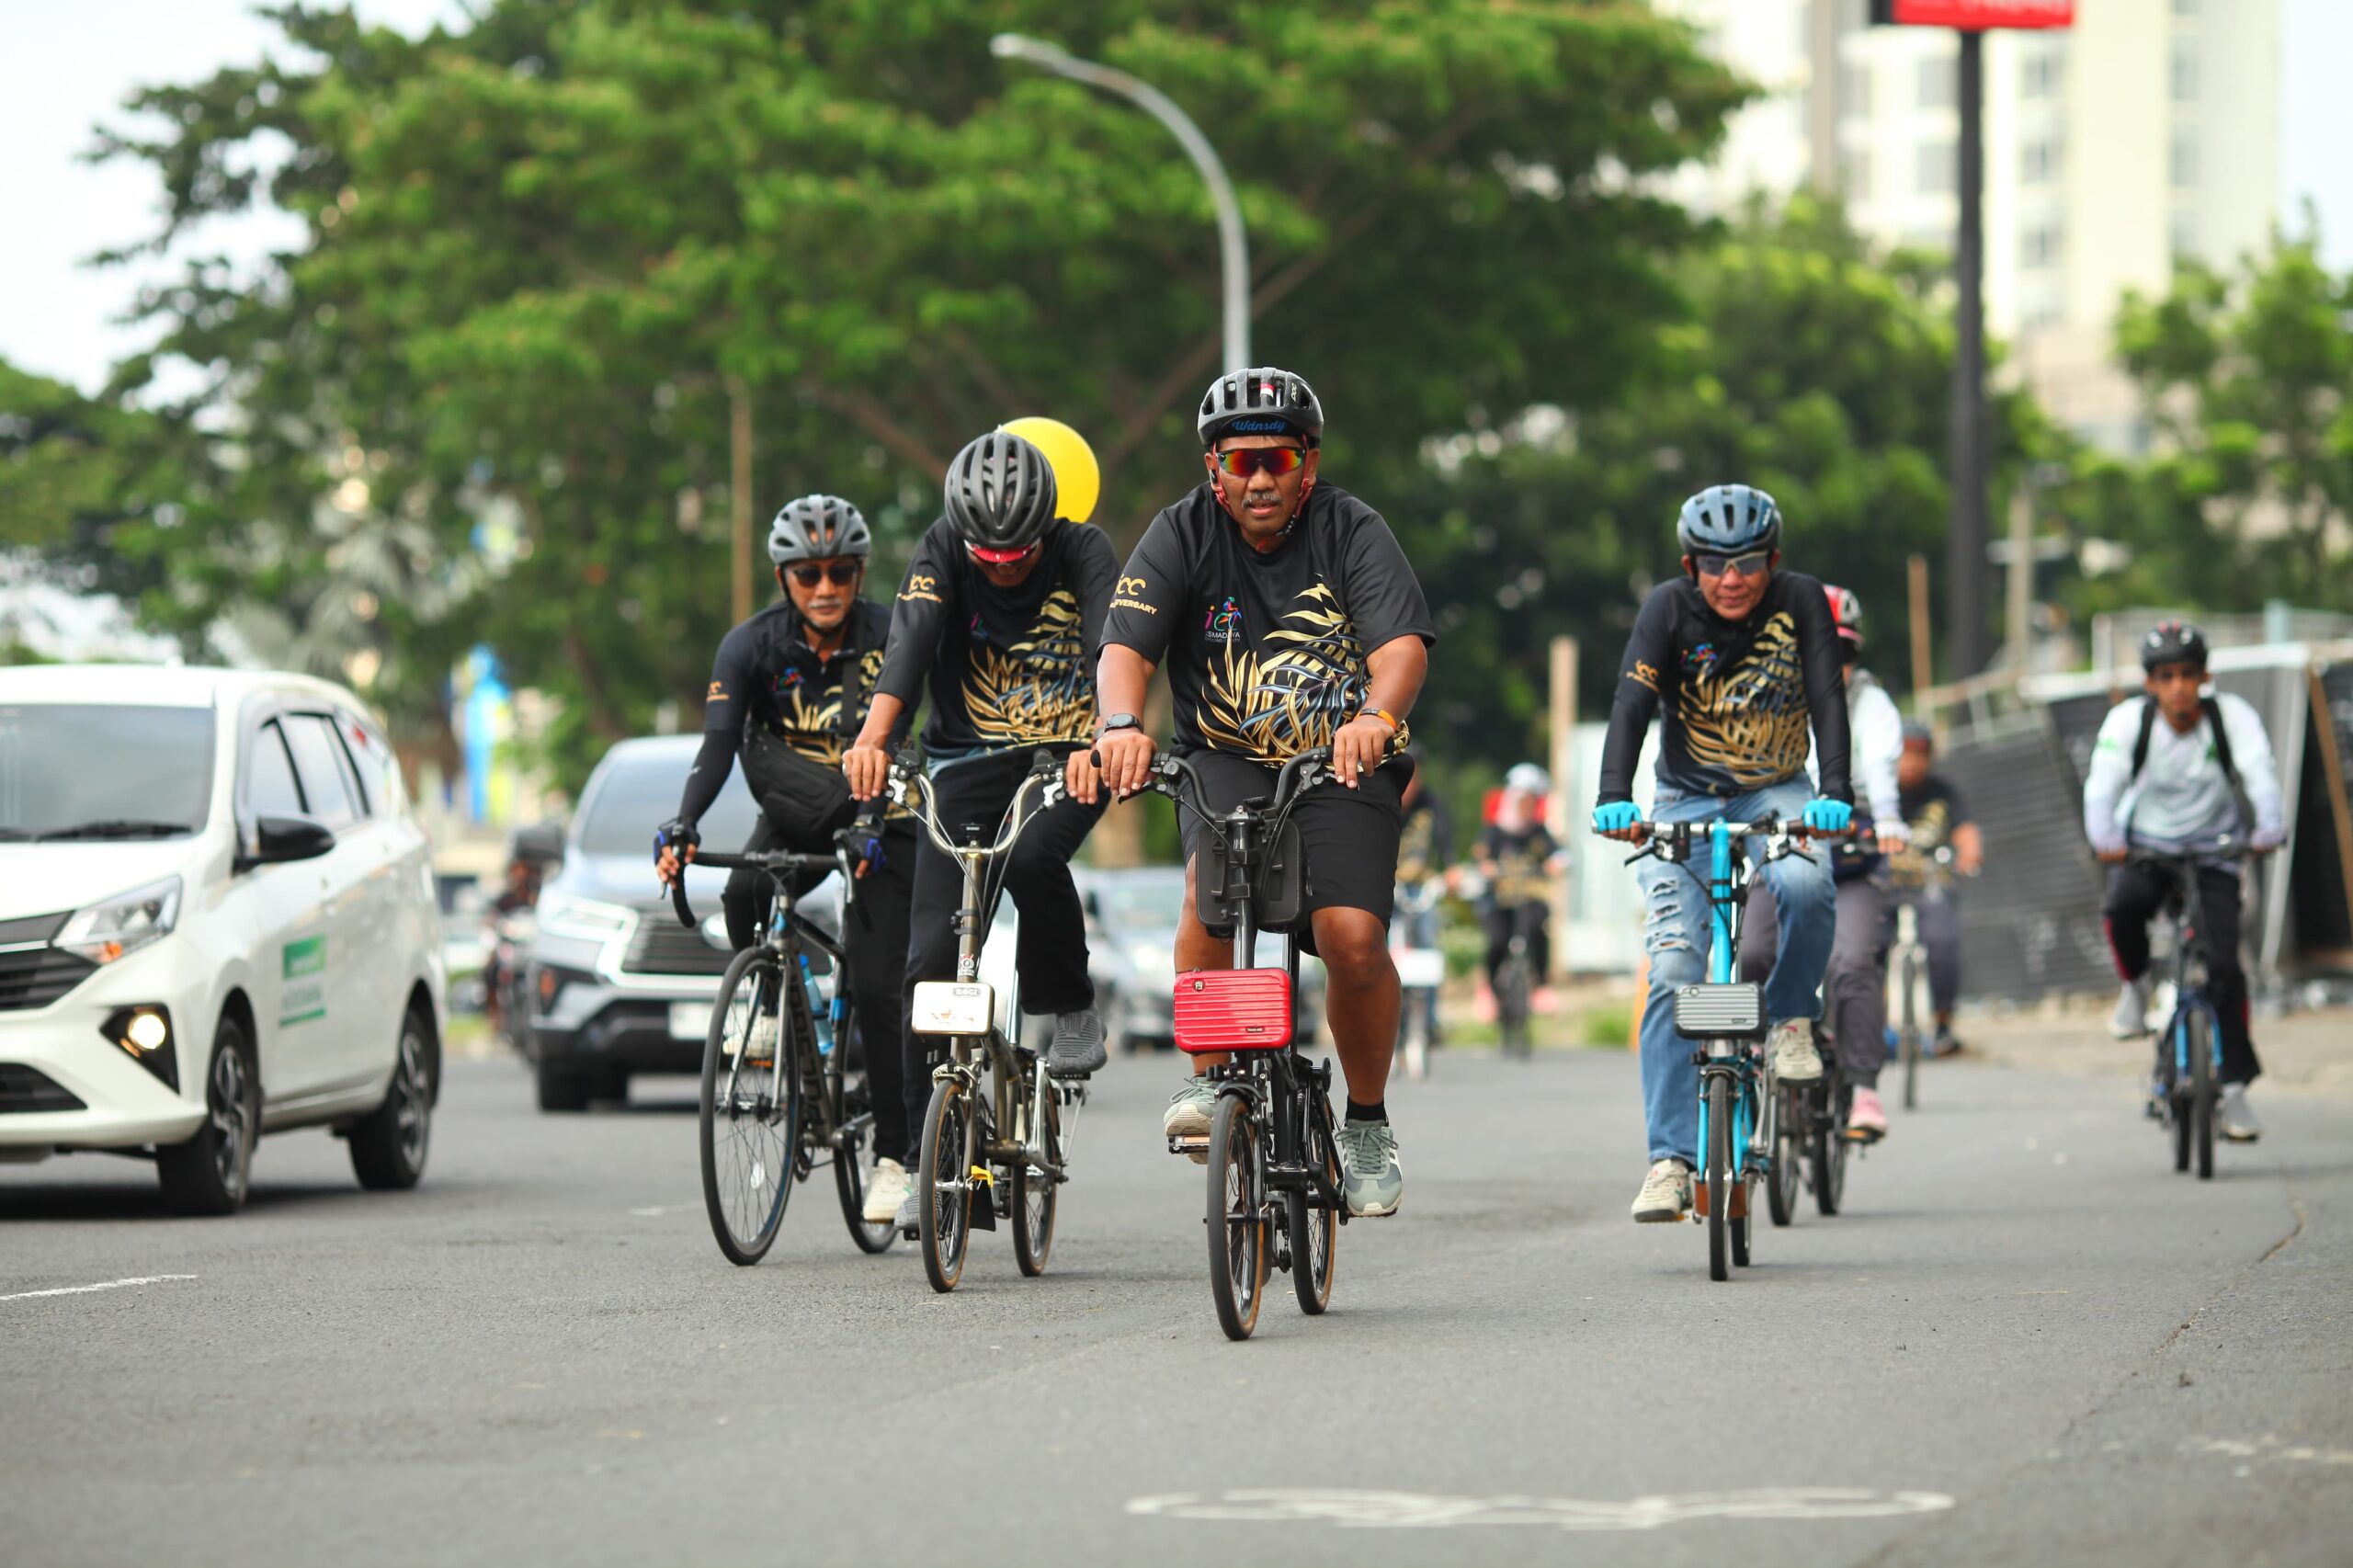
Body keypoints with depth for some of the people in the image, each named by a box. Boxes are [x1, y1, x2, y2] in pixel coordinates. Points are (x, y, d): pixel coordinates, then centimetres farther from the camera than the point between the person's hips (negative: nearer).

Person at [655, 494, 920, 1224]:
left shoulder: (889, 638, -17)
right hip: (794, 814, 2)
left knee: (878, 990, -10)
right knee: (743, 892, -30)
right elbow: (721, 741, -23)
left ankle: (894, 1154, 0)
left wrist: (874, 830, -39)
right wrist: (683, 826, -38)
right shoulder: (753, 644, -14)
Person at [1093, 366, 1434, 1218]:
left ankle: (1369, 1124, 5)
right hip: (1226, 758, 1)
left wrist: (1376, 714, -45)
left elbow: (1402, 642, -23)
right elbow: (1127, 643, -18)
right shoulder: (1182, 533, -6)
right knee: (1214, 884, -32)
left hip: (1343, 764, 0)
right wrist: (1121, 723, -40)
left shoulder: (1353, 531, -8)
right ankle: (1210, 1080, -19)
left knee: (1353, 938, -19)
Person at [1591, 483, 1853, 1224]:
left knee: (1806, 885, -34)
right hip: (1687, 801, 0)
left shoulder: (1800, 602, -11)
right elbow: (1632, 703, -23)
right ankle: (1670, 1158, -13)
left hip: (1776, 796, 0)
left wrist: (1835, 793, -35)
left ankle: (1789, 1019, -6)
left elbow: (1827, 701, -19)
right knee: (1673, 974, -14)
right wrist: (1614, 797, -40)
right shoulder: (1669, 608, -13)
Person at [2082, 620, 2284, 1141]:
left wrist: (2269, 828, -45)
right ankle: (2135, 985, 0)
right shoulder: (2127, 721, -15)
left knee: (2224, 964, -13)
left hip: (2212, 853, 0)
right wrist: (2104, 838, -43)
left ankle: (2233, 1088, -4)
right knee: (2122, 908, -32)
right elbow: (2102, 784, -26)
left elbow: (2260, 775, -28)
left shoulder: (2232, 716, -16)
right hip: (2144, 847, 0)